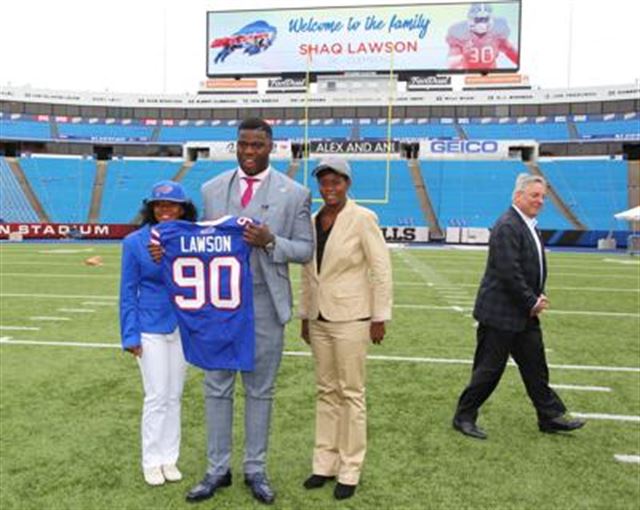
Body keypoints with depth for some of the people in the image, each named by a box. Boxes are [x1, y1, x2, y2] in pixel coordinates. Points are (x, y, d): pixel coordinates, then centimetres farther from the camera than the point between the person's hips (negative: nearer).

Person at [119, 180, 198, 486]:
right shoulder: (135, 242, -6)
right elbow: (128, 292, -3)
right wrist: (130, 335, -6)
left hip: (183, 327, 2)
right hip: (151, 329, -2)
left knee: (174, 395, 12)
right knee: (157, 396, 1)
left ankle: (169, 459, 25)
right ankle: (152, 462, 19)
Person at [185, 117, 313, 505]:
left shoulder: (295, 193, -1)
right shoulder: (212, 189, 7)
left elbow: (306, 250, -2)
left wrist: (270, 241, -18)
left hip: (265, 305, -2)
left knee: (260, 391, 9)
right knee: (217, 388, 9)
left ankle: (255, 470, 24)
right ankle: (218, 469, 23)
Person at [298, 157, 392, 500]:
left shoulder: (362, 219, -10)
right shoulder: (313, 221, 7)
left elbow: (381, 269, -10)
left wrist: (380, 318, -11)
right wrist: (305, 315, 14)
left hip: (350, 318, -6)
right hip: (319, 318, 6)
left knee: (351, 393, 4)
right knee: (325, 392, 13)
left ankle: (350, 470, 16)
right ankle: (325, 464, 25)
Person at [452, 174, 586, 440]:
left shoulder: (529, 226, 13)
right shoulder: (507, 227, -18)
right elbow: (509, 273, -24)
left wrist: (539, 296, 4)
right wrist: (532, 302, -15)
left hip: (524, 313, 10)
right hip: (500, 313, -9)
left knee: (535, 367, 16)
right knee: (489, 368, 0)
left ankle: (550, 417, 27)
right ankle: (464, 417, 14)